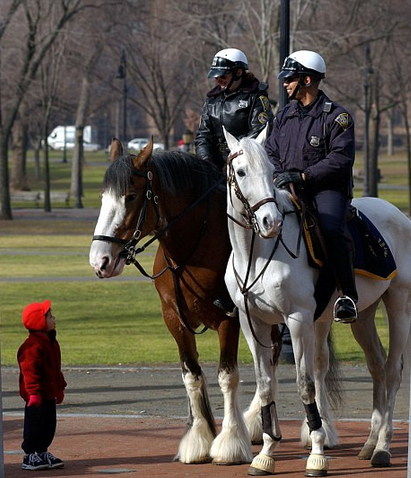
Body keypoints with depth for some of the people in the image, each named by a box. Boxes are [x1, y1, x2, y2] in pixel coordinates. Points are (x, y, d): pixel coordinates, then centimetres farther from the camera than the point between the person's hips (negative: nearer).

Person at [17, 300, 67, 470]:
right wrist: (34, 393, -28)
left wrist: (60, 388, 25)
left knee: (49, 425, 14)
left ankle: (42, 452, 25)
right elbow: (30, 371, -23)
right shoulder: (33, 346, -19)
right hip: (36, 395, -9)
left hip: (49, 394, 9)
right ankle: (30, 456, 5)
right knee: (35, 424, -3)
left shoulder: (51, 342, 13)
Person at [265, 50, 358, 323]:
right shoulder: (285, 116, 17)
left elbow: (341, 158, -14)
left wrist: (303, 176, -21)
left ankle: (348, 295, -26)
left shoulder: (336, 116, -4)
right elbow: (271, 152, 20)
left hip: (328, 189, -6)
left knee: (331, 229, -33)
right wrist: (278, 175, -3)